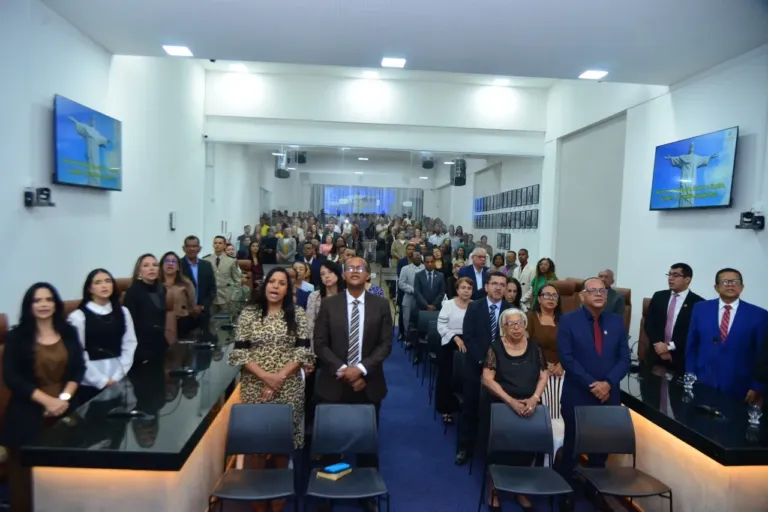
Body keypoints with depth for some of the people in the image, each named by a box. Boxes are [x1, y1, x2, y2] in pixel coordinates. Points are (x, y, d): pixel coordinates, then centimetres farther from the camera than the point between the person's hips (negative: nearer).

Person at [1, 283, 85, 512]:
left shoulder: (68, 332, 7)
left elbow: (79, 368, 6)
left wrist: (65, 397, -9)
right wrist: (47, 400, -14)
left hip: (65, 411, 2)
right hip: (29, 414, -2)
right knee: (27, 471, 0)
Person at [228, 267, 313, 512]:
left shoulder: (297, 315, 1)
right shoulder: (248, 313, 0)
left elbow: (303, 350, -4)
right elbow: (239, 351, -4)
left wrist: (281, 375, -14)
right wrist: (264, 376, -14)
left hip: (288, 387, 0)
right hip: (255, 386, 0)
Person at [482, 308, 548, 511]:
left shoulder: (534, 347, 6)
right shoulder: (495, 347, -3)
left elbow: (543, 376, 4)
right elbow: (487, 379, -10)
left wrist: (534, 398, -13)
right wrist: (511, 401, -19)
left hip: (529, 407, 3)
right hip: (501, 406, -2)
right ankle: (494, 490, 11)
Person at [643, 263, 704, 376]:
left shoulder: (698, 302, -3)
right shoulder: (658, 296, 10)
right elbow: (649, 322, 6)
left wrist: (670, 346, -13)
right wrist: (658, 344, -9)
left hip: (680, 359, -3)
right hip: (656, 354, 3)